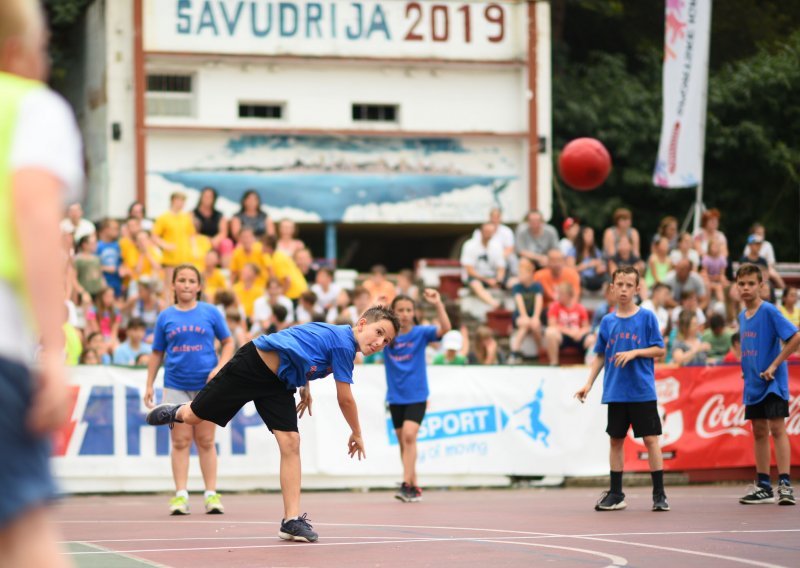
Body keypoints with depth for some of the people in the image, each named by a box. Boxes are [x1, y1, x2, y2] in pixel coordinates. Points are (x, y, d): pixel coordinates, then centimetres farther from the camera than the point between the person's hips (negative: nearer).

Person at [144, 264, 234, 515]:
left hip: (206, 385, -1)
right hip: (176, 387, 1)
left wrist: (219, 368, -9)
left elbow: (228, 343, 6)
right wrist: (149, 385, 5)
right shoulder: (166, 317, 5)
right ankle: (180, 495, -2)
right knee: (180, 441, -1)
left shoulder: (211, 313, 1)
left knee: (205, 441, 4)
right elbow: (157, 353, 10)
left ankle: (211, 494, 6)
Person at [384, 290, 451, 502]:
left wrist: (438, 305, -33)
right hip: (396, 397, 3)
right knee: (404, 442, 9)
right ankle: (414, 488, 20)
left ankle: (406, 485, -23)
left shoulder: (421, 333, -5)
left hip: (416, 396, -3)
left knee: (409, 436, -20)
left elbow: (445, 328, -19)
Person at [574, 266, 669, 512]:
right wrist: (588, 383, 5)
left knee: (650, 439, -5)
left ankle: (659, 494, 0)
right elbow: (600, 356, 14)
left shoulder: (647, 317, -2)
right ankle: (616, 494, 15)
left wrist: (634, 353, -16)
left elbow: (660, 350, -2)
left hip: (642, 391, -4)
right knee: (616, 439, 7)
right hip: (615, 392, 4)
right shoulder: (607, 321, 9)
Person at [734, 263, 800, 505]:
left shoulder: (769, 311, -12)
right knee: (759, 432, 10)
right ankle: (763, 487, 15)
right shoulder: (742, 316, 11)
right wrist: (747, 372, 11)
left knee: (777, 428, -11)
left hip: (772, 383, -7)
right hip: (753, 385, 8)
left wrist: (774, 365, -19)